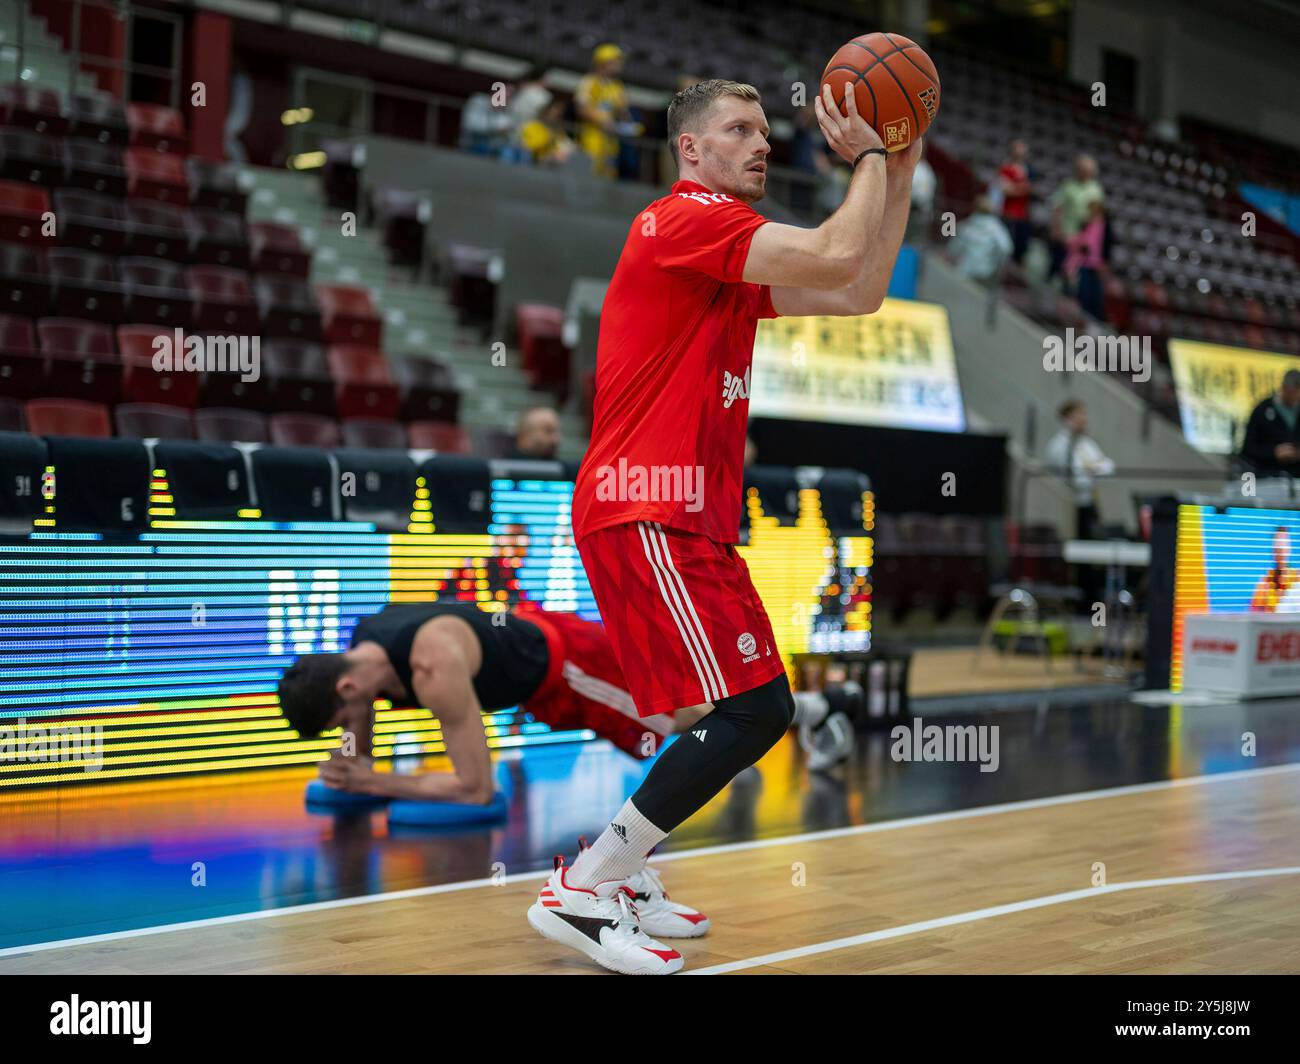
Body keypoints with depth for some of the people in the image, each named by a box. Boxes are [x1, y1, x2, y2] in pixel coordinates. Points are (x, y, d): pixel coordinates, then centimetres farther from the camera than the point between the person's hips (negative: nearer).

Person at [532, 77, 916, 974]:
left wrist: (901, 174, 19)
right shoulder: (686, 218, -8)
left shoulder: (732, 252, 23)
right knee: (753, 710, -15)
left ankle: (606, 880, 17)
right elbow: (839, 258, -18)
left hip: (692, 516, 11)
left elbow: (859, 294, 23)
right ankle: (581, 892, -8)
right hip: (646, 511, -11)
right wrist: (869, 156, -3)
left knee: (753, 712, 12)